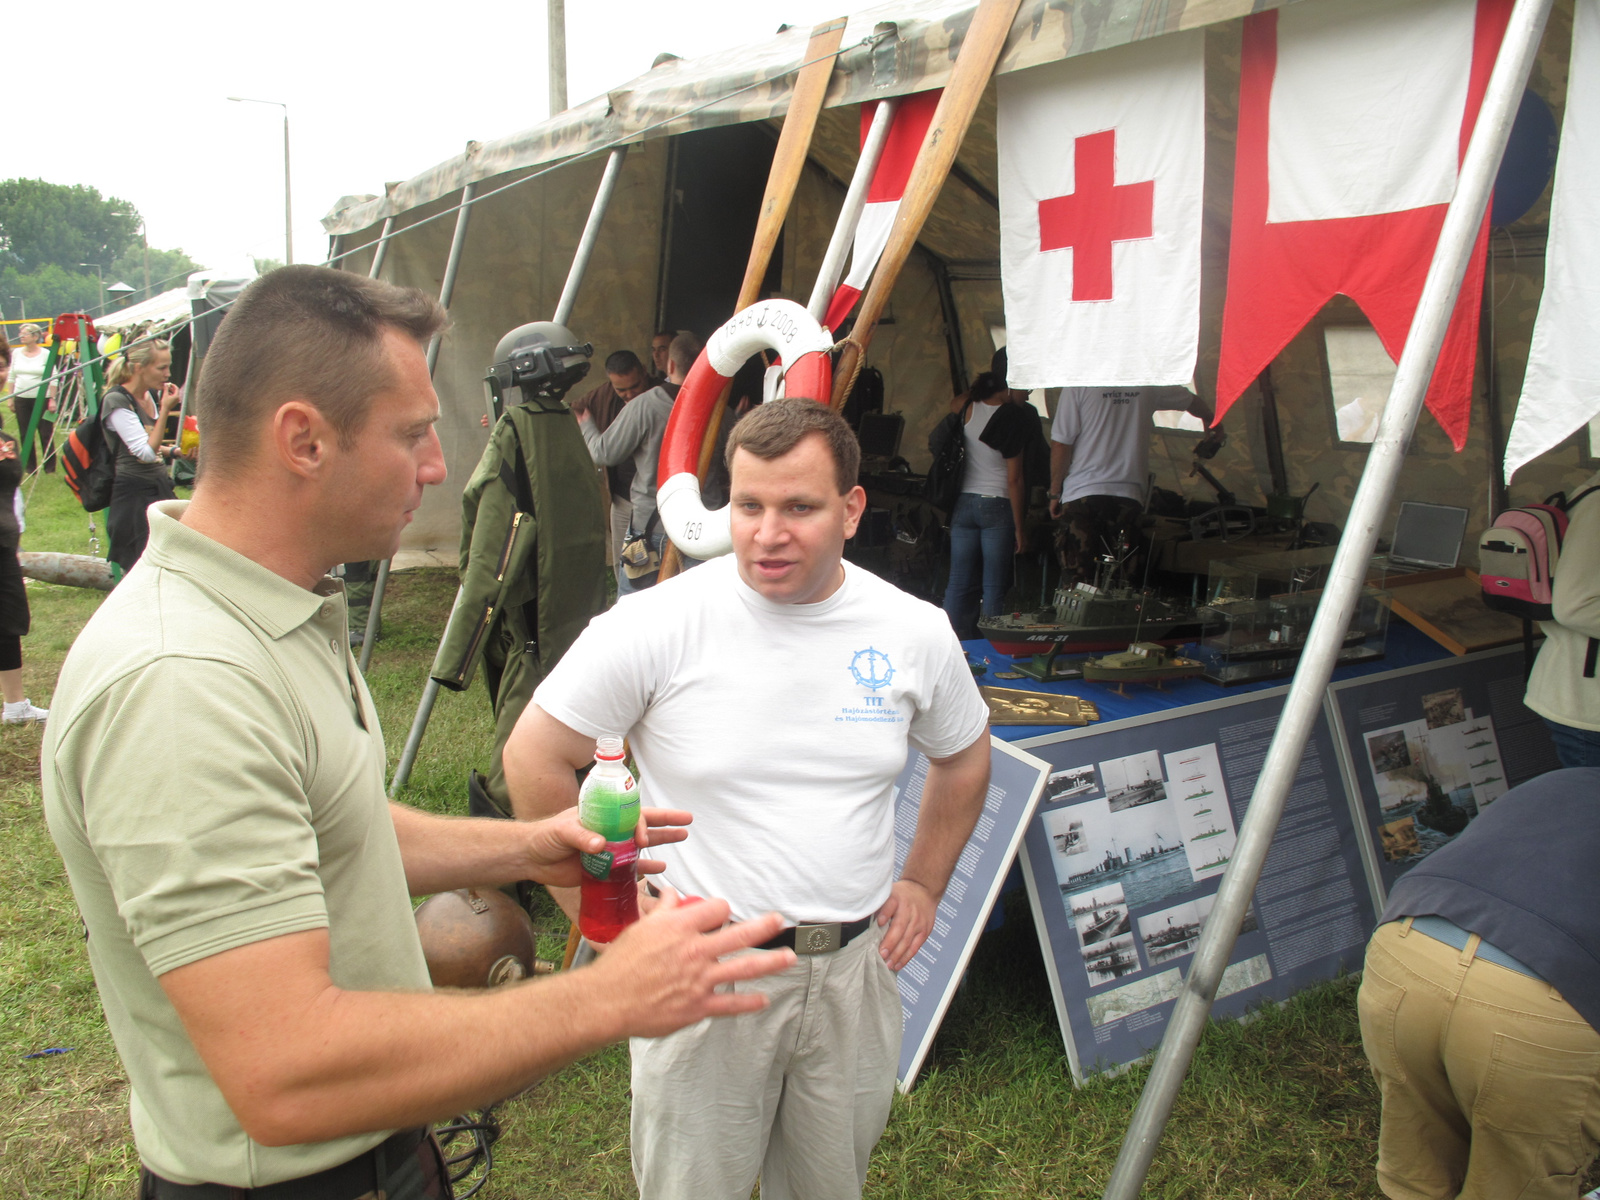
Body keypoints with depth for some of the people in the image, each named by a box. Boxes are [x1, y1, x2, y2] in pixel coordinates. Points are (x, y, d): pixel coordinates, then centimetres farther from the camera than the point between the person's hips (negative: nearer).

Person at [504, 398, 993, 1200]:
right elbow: (535, 759, -8)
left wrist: (923, 884, 9)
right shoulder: (657, 624, -17)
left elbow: (964, 758, 14)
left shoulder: (915, 632, -5)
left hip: (855, 969, 3)